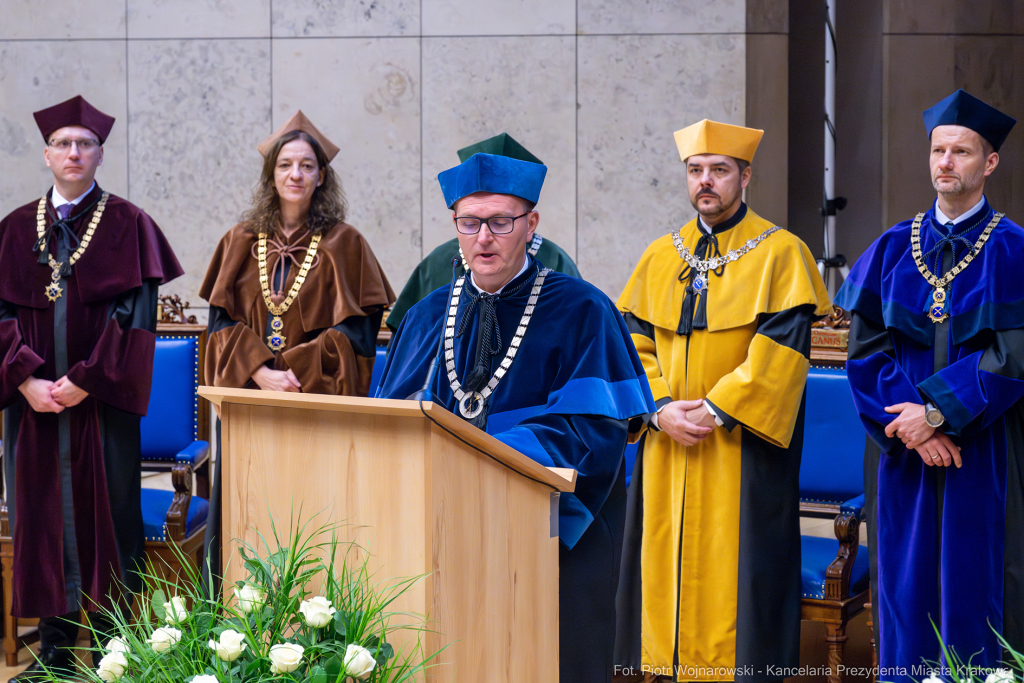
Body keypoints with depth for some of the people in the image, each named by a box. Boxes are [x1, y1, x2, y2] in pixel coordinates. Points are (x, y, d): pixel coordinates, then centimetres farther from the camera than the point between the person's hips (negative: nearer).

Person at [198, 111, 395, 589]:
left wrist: (295, 370, -15)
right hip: (245, 397, 3)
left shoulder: (343, 246, 4)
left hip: (317, 402, -2)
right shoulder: (241, 242, 11)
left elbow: (357, 331, -4)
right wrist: (260, 370, -12)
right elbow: (221, 321, 5)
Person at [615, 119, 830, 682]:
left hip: (742, 449, -4)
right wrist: (661, 407, -9)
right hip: (667, 445, 4)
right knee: (667, 562, 6)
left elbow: (781, 350, -11)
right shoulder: (659, 258, 12)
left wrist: (715, 408, -15)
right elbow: (634, 344, 7)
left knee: (733, 567, -3)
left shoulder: (780, 253, -2)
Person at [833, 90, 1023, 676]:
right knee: (906, 587, 5)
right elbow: (866, 349, 2)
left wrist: (939, 411, -16)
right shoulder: (892, 250, 8)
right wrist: (911, 423, -11)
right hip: (904, 453, 3)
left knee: (972, 586, 0)